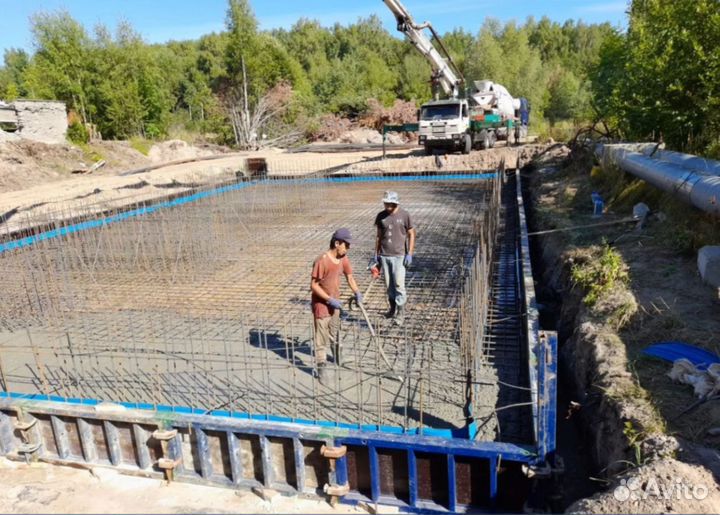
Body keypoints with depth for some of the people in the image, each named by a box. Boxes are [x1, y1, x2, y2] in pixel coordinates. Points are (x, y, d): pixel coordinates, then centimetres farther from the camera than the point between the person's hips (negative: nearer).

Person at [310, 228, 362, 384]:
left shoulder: (343, 259, -4)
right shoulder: (322, 261, -26)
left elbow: (349, 277, 9)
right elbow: (314, 285, -22)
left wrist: (357, 292, -5)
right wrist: (329, 299, -24)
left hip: (334, 302, 7)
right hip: (321, 303, -7)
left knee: (335, 333, 25)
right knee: (322, 337, -1)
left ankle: (338, 356, 46)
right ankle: (322, 367, 9)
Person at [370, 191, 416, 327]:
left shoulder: (404, 215, -4)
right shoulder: (381, 216, 5)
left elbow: (411, 234, 1)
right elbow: (379, 236, 13)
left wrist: (409, 254, -6)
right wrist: (376, 255, 12)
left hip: (399, 255, -3)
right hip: (384, 255, 4)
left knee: (399, 284, -7)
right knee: (388, 285, 10)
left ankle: (400, 313, 1)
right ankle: (393, 308, 27)